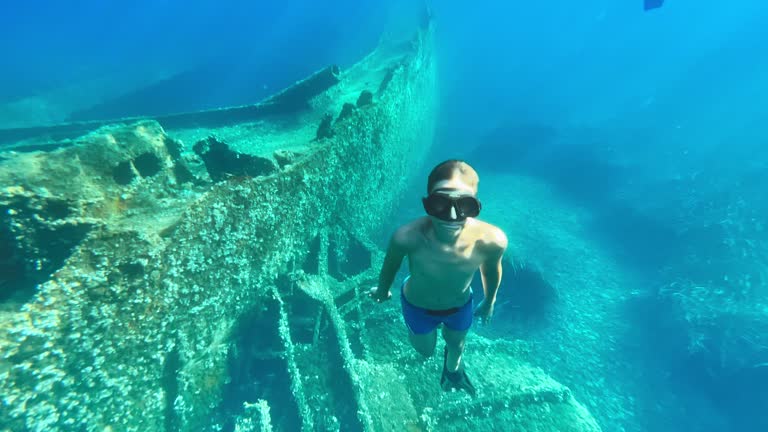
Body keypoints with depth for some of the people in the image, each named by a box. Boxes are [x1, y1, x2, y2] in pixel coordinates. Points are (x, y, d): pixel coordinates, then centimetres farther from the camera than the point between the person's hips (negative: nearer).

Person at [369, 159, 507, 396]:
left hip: (461, 304, 2)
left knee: (456, 344, 34)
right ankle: (417, 331, 64)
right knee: (426, 350, 29)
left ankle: (453, 368, 71)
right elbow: (390, 265, -18)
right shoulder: (407, 237, -42)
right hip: (418, 305, -1)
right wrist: (382, 291, 3)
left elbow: (491, 269, -12)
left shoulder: (492, 240, -37)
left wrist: (489, 302, 7)